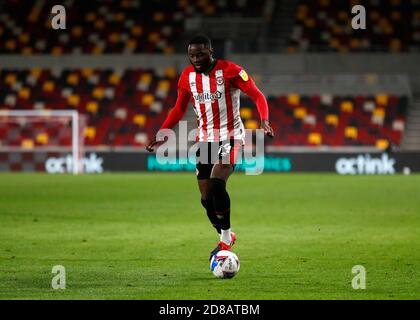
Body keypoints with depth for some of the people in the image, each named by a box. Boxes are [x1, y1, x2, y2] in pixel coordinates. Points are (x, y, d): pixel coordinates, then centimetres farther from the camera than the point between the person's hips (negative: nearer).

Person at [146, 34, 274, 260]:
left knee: (217, 184, -26)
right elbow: (179, 110, 15)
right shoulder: (187, 76, 3)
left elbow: (257, 96, -14)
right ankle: (226, 238, 25)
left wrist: (264, 121, -31)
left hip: (230, 137, -6)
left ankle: (225, 238, -12)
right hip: (205, 139, 6)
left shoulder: (230, 71, -13)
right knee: (207, 199, 3)